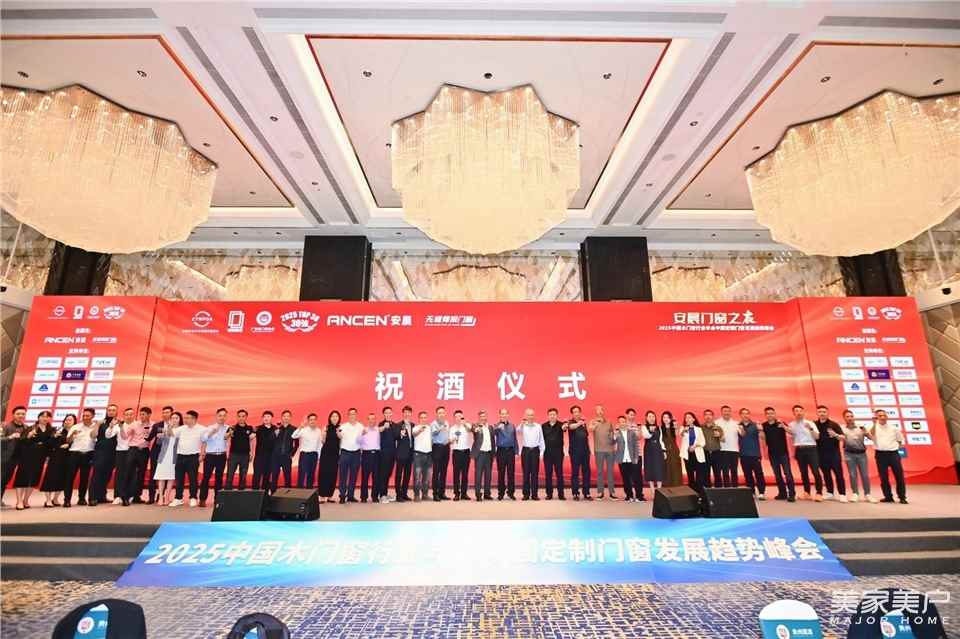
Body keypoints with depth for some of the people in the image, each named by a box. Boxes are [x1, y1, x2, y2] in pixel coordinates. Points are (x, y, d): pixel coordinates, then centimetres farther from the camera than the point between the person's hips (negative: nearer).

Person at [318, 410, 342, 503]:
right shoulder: (326, 427, 2)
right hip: (325, 453, -1)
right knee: (323, 473, -2)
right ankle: (322, 495, 4)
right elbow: (323, 441, 2)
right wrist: (324, 433, -15)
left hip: (335, 453, 1)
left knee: (333, 474, 4)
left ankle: (330, 496, 12)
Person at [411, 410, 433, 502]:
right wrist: (421, 427, -49)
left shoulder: (430, 428, 10)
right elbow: (414, 433, -28)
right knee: (417, 475, -5)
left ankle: (424, 494, 18)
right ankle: (416, 495, 1)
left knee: (427, 476, 9)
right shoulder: (416, 428, -5)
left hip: (429, 453, 5)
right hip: (418, 453, -5)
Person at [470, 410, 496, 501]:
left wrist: (494, 452, 10)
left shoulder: (491, 427, 13)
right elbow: (473, 429, -23)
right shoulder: (476, 426, 0)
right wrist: (477, 427, -45)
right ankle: (478, 494, 2)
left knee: (488, 474, 9)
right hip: (480, 453, -5)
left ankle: (487, 493, 18)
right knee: (478, 474, -4)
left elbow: (493, 440, 15)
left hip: (489, 453, 5)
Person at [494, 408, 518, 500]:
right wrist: (498, 427, -43)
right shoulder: (497, 425, 0)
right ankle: (501, 493, 12)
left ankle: (511, 493, 15)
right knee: (501, 473, 2)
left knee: (511, 473, 5)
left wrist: (516, 452, 7)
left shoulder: (512, 426, 11)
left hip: (511, 450, 3)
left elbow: (515, 439, 13)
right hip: (501, 450, -3)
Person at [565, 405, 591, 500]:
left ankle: (586, 493, 13)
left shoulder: (584, 422, 13)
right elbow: (570, 426, -29)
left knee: (586, 472, 5)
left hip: (585, 451, 5)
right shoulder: (570, 422, -3)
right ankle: (575, 494, 6)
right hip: (574, 451, -5)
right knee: (575, 472, -2)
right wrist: (579, 423, -50)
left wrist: (589, 448, 15)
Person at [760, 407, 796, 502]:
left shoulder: (780, 423, -5)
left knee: (787, 473, -7)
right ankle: (782, 493, 17)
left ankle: (792, 494, -5)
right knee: (777, 474, 9)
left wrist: (783, 426, -38)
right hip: (772, 453, 3)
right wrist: (760, 430, -8)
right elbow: (763, 438, 9)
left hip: (783, 452, -3)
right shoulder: (764, 425, 3)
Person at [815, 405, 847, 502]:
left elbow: (843, 438, -7)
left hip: (834, 453, -2)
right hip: (821, 454, 3)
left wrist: (835, 435, -26)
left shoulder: (834, 424, -3)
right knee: (826, 474, 10)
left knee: (838, 473, -3)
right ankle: (830, 492, 19)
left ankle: (842, 494, 2)